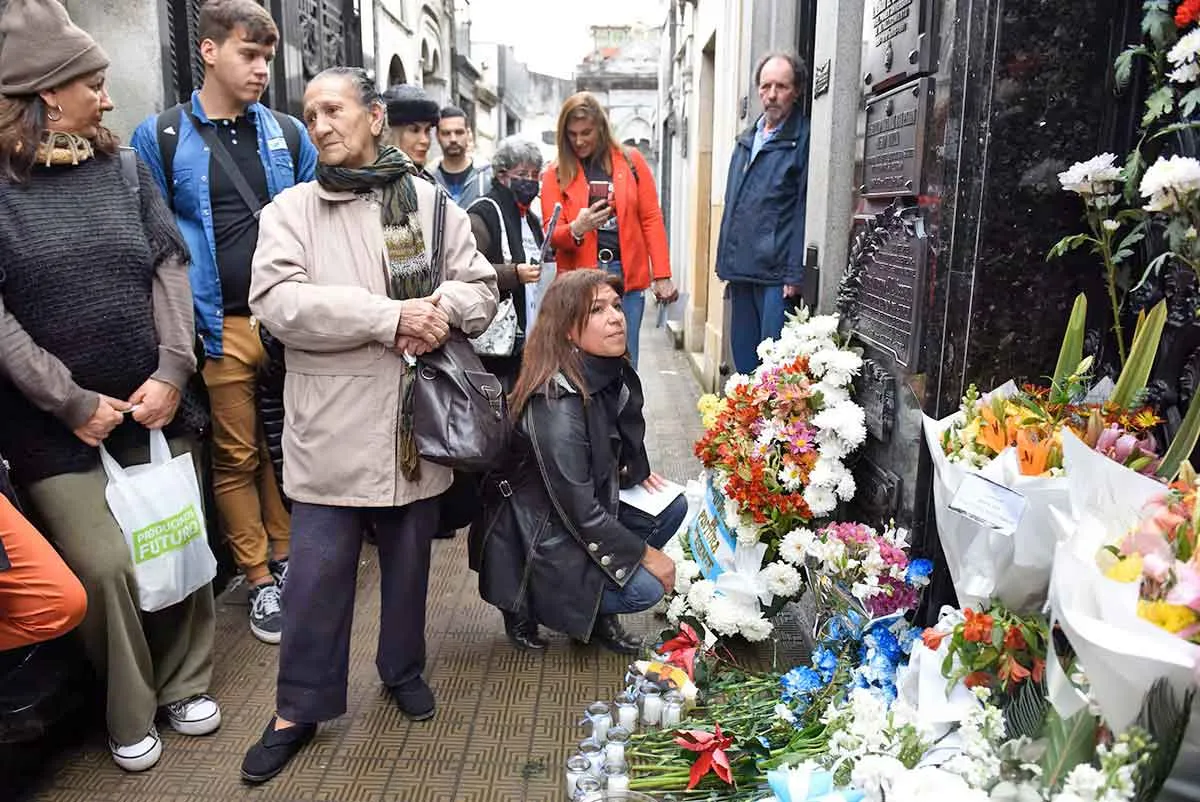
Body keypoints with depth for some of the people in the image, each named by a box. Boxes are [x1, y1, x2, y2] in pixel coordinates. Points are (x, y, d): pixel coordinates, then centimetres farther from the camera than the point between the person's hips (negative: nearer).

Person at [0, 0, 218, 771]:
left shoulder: (123, 168, 6)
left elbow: (171, 268, 3)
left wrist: (172, 372, -8)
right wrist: (70, 402, -13)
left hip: (154, 406, 4)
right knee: (106, 567, -3)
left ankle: (186, 685, 29)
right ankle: (130, 716, 20)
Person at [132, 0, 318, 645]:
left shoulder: (288, 135, 8)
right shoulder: (160, 138, 1)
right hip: (221, 328, -2)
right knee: (237, 457, 6)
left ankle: (285, 558, 27)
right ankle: (260, 581, 19)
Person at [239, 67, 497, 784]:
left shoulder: (432, 202, 7)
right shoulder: (291, 210, 0)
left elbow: (482, 288, 7)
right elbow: (279, 301, -15)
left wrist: (444, 304, -16)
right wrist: (391, 315, -21)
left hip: (419, 421, 2)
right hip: (331, 425, -2)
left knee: (409, 560, 17)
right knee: (317, 572, 4)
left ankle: (404, 669, 39)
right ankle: (301, 707, 23)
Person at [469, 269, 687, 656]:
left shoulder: (611, 374, -3)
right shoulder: (556, 406, -30)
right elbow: (580, 512, -26)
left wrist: (634, 471, 0)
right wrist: (645, 554, -17)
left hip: (589, 511, 9)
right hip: (539, 540, -9)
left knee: (672, 506, 0)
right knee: (644, 589, -18)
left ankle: (597, 615, 11)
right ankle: (528, 603, 4)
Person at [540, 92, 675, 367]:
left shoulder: (631, 160, 6)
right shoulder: (556, 174, 4)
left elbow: (651, 219, 4)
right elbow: (551, 235, 2)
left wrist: (661, 275, -2)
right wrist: (575, 230, -21)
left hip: (628, 275, 1)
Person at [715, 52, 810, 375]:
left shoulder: (803, 139, -5)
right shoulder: (746, 140, 19)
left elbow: (804, 211, -11)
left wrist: (796, 274, -16)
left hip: (776, 275, -7)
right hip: (741, 272, 8)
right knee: (742, 357, 15)